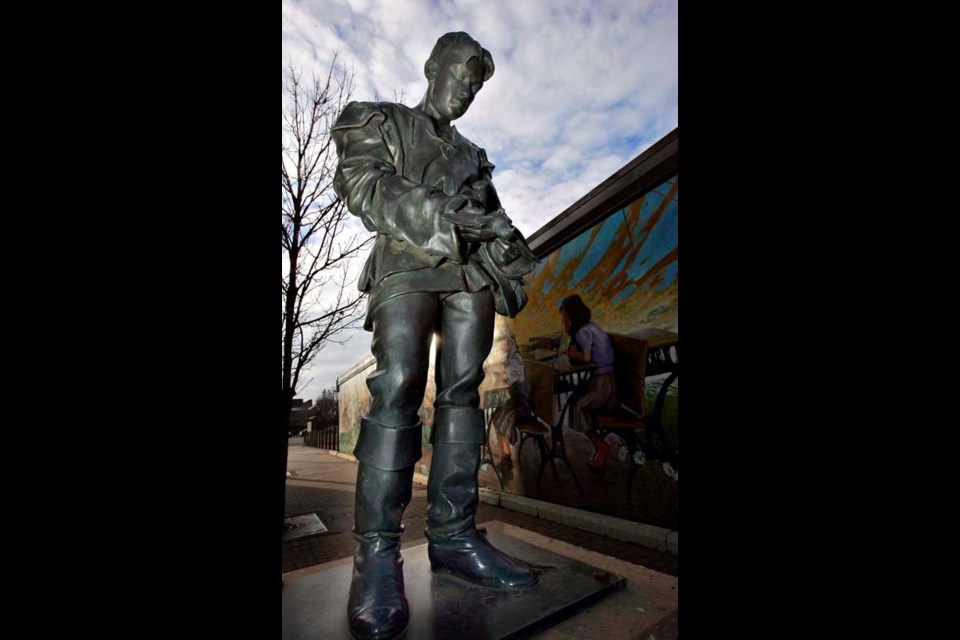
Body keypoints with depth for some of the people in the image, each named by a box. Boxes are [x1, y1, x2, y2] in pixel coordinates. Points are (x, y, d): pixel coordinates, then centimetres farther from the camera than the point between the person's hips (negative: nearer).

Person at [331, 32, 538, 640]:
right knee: (398, 389, -19)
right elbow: (358, 179, 1)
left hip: (473, 271, 5)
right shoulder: (382, 119, 21)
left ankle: (454, 534, -3)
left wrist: (514, 264, 5)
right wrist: (439, 212, -12)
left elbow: (494, 216, 25)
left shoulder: (472, 152, 34)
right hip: (408, 261, -4)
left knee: (462, 391, -8)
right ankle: (378, 552, -13)